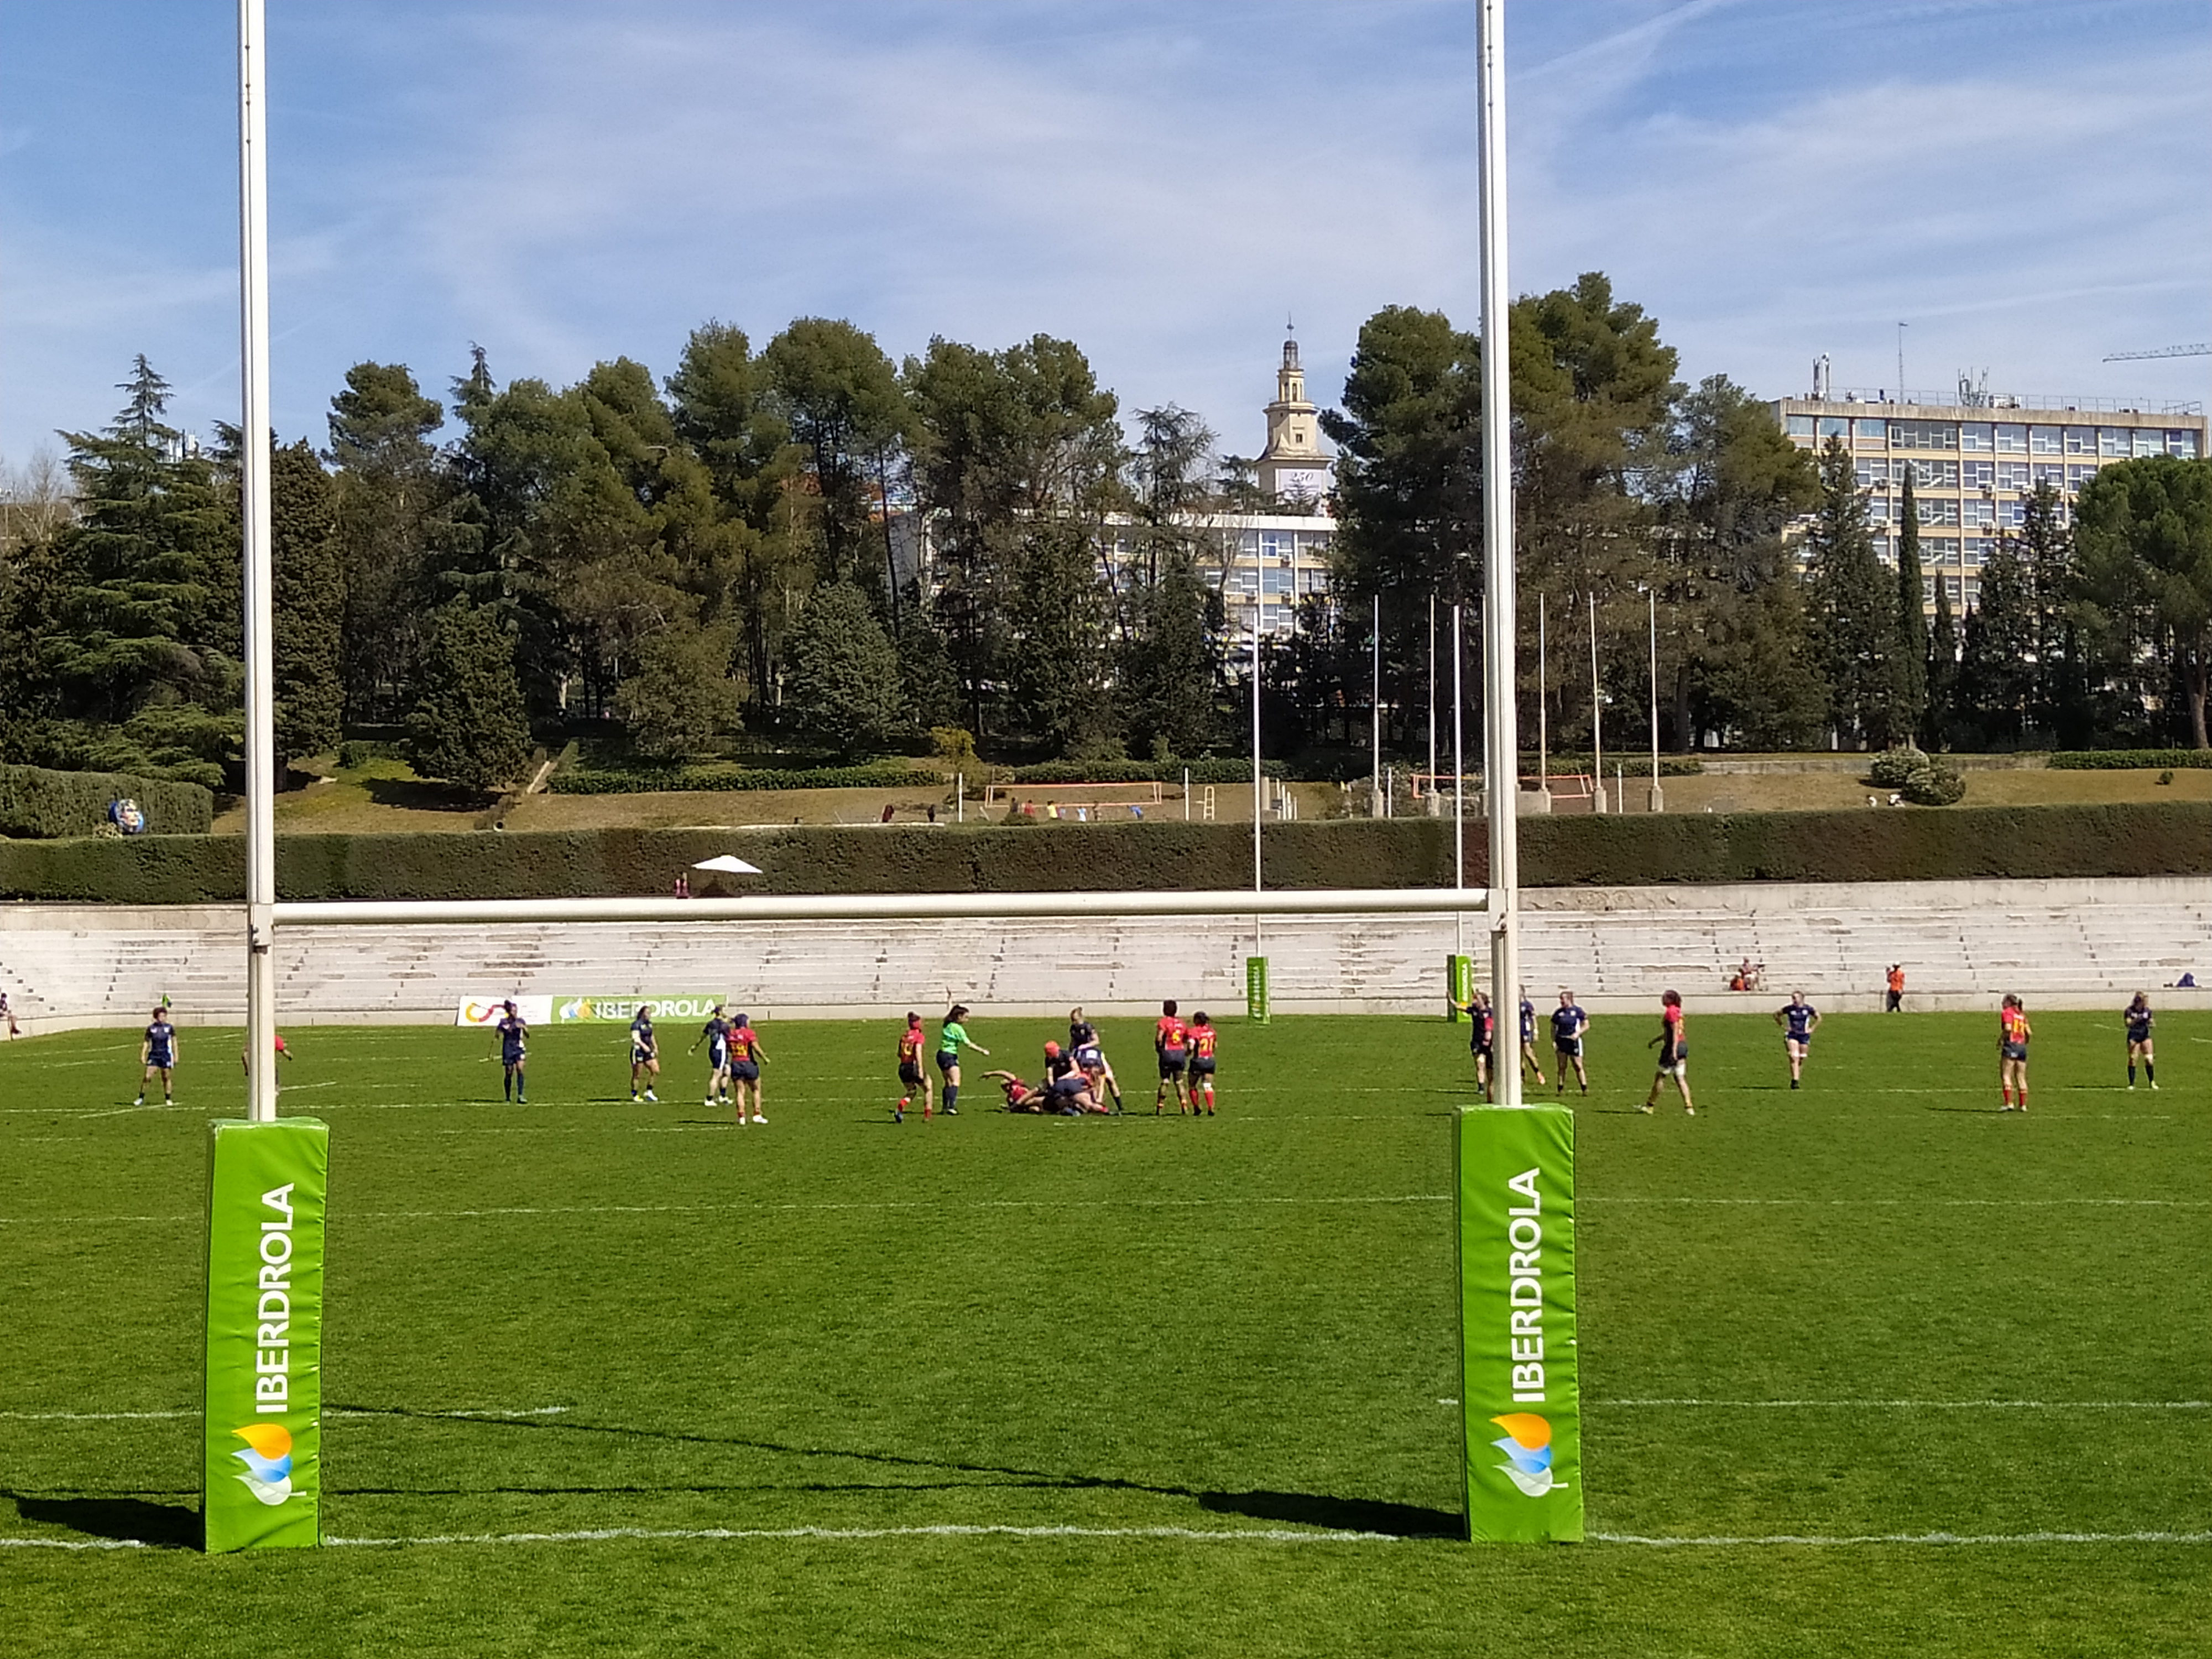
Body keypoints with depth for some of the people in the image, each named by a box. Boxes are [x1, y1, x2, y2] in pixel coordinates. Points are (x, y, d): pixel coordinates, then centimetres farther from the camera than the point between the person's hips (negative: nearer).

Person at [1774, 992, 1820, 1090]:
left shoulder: (1808, 1008, -2)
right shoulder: (1788, 1008, -4)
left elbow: (1819, 1018, 13)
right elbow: (1776, 1014, 11)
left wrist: (1812, 1029, 4)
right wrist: (1783, 1026, 3)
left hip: (1804, 1036, 2)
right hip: (1791, 1035, -2)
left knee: (1801, 1059, 6)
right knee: (1794, 1058, -16)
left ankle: (1797, 1079, 19)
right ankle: (1795, 1080, -20)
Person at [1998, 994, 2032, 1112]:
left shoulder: (2007, 1012, -2)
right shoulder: (2022, 1015, 16)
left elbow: (2008, 1028, -17)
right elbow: (2029, 1033, 10)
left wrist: (2001, 1039, -5)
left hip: (2010, 1046, -6)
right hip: (2022, 1047, 6)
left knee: (2006, 1075, -5)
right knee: (2021, 1077, 9)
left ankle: (2009, 1103, -15)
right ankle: (2023, 1105, 8)